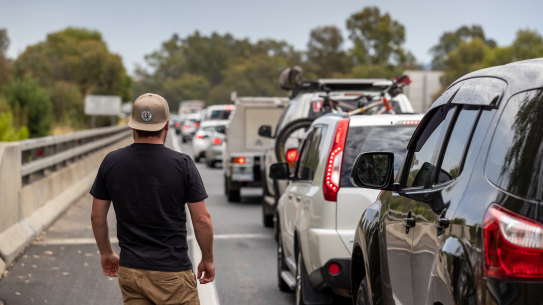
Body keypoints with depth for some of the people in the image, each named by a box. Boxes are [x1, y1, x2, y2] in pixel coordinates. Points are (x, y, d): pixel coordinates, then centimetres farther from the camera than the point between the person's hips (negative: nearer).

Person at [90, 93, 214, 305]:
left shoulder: (111, 162, -1)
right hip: (172, 272, -3)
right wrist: (207, 259, 7)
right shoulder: (182, 164, -9)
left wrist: (106, 253, 21)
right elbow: (202, 220, -7)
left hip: (129, 270, 4)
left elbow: (97, 216, 6)